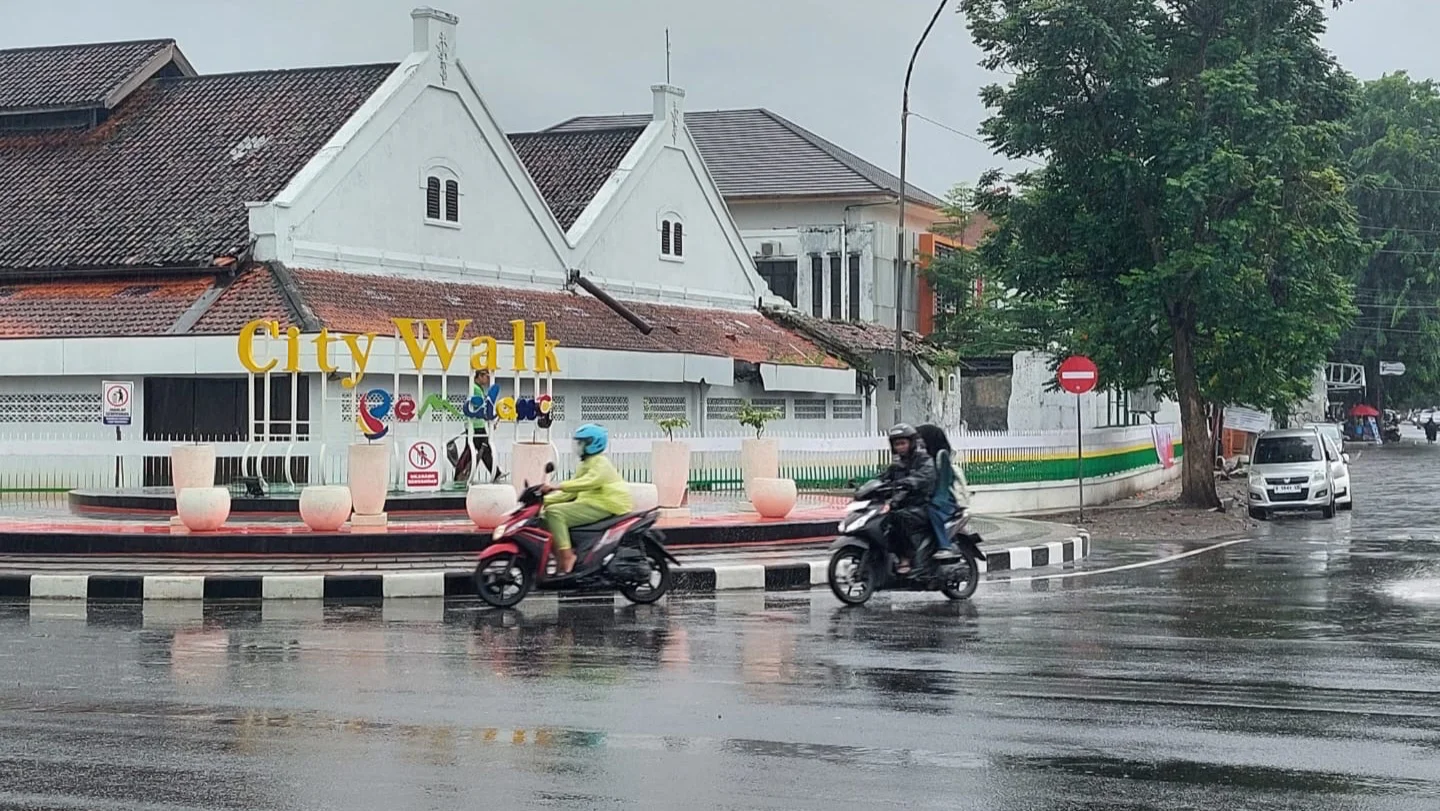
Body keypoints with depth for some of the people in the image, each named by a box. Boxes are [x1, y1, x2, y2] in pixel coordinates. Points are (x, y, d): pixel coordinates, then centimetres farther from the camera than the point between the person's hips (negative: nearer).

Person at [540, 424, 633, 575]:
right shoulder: (585, 465, 24)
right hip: (591, 504, 10)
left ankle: (566, 556, -31)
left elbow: (590, 481, -28)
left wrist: (559, 486, -36)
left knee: (554, 512, -23)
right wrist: (545, 500, 13)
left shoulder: (601, 463, -7)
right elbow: (571, 493, 24)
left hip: (604, 506, -10)